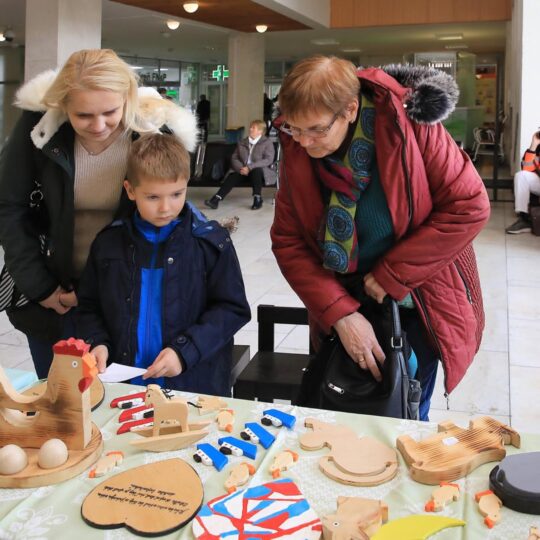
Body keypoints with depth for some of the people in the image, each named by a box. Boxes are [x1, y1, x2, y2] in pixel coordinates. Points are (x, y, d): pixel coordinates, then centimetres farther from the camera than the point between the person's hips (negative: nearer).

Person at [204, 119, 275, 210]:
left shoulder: (267, 143, 2)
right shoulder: (242, 143, 18)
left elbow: (268, 160, -11)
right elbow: (234, 158, 11)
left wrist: (250, 167, -21)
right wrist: (240, 168, -13)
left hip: (258, 170, -4)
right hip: (242, 170, 4)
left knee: (256, 171, -37)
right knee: (233, 176, -25)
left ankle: (258, 199, -30)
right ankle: (216, 200, -36)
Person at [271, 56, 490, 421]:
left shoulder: (408, 125, -21)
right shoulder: (297, 149, -11)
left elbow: (469, 207, -20)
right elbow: (288, 242, -10)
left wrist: (393, 276, -20)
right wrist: (339, 313, -22)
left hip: (416, 303, -3)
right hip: (342, 304, 3)